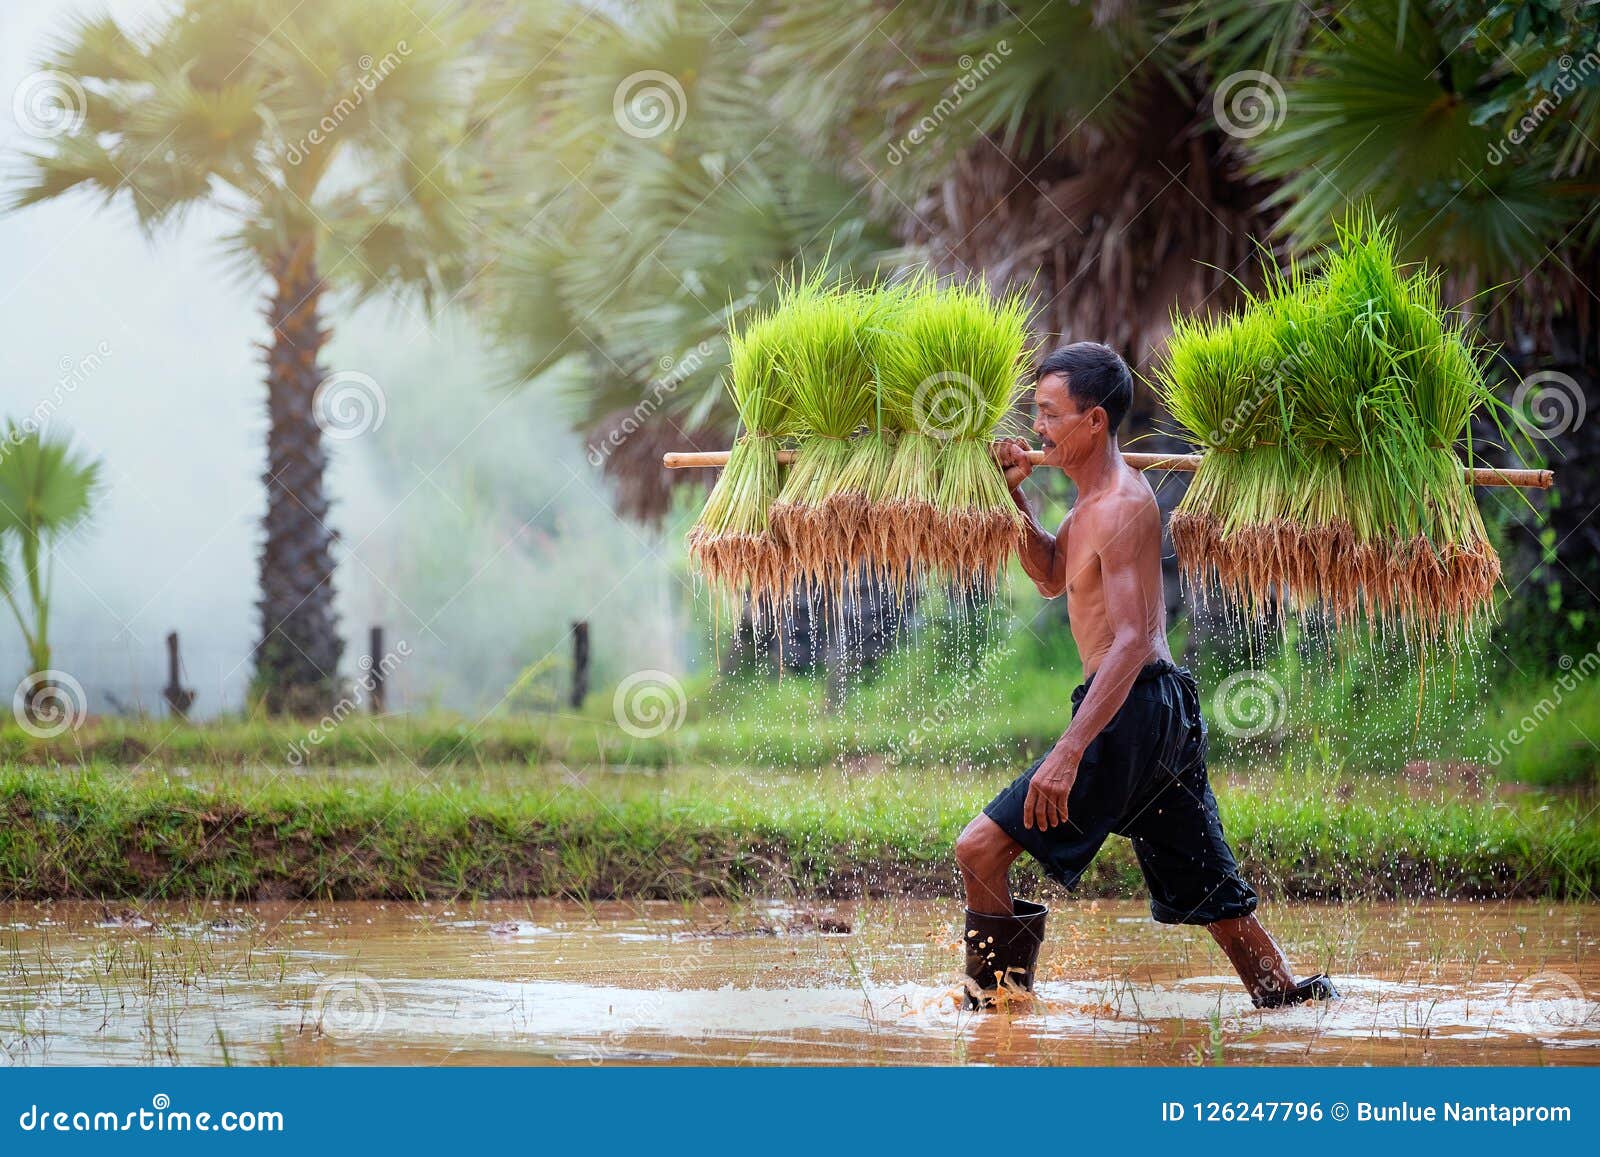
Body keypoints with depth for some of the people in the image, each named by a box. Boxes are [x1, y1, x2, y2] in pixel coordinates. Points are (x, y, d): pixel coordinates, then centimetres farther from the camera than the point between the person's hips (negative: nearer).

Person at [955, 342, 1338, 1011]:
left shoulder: (1121, 506, -15)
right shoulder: (1094, 497, 15)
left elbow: (1132, 640, -24)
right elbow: (1052, 578, 31)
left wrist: (1068, 753, -31)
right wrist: (1015, 497, 14)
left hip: (1131, 712, -10)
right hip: (1166, 713, 10)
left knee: (981, 847, -11)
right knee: (1208, 888, 15)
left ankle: (998, 1003, -6)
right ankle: (1285, 995, 19)